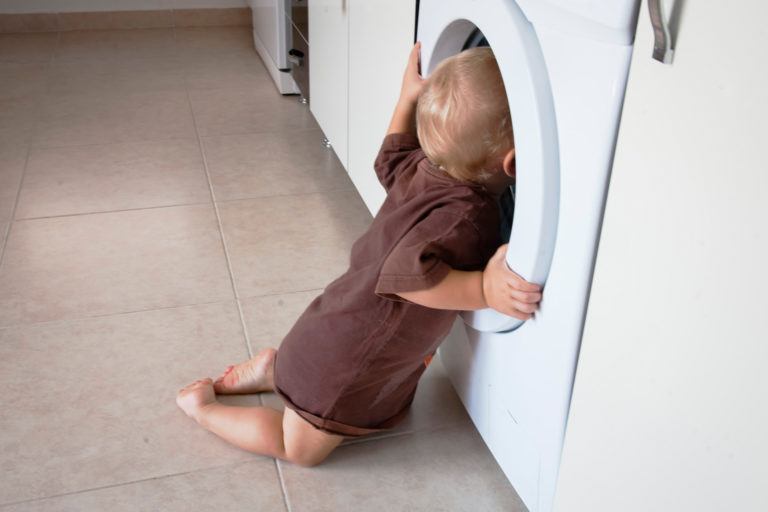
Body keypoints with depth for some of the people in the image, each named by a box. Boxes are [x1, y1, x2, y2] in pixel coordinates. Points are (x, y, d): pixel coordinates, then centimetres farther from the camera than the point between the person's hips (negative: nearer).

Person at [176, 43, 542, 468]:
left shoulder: (421, 167, -8)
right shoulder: (466, 217, -35)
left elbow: (391, 158, 14)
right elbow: (408, 272, -45)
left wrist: (409, 96, 19)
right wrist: (483, 288, -52)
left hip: (344, 324, 9)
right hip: (344, 362, -8)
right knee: (299, 449, 15)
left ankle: (274, 369, 31)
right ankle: (202, 406, 24)